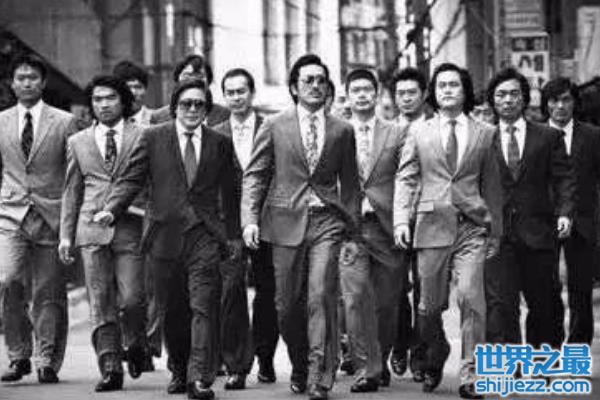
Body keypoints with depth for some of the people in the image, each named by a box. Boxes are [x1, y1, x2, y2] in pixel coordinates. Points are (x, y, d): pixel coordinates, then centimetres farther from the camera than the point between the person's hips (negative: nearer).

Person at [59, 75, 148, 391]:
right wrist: (66, 234, 12)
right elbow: (72, 191, 17)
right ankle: (110, 368, 1)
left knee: (131, 299, -9)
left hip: (131, 226, -2)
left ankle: (135, 346, 20)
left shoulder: (143, 137, 6)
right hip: (92, 228, 2)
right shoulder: (78, 142, 15)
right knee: (100, 303, -2)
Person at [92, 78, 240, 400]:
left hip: (204, 235, -1)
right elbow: (131, 179, 2)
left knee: (203, 307, -11)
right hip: (164, 234, 1)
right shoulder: (153, 138, 6)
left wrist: (233, 235, 14)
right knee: (170, 310, 8)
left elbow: (228, 193, 15)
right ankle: (178, 371, 24)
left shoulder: (219, 143, 10)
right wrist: (110, 209, -14)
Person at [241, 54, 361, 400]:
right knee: (288, 304, 4)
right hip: (286, 221, 0)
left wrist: (351, 221, 8)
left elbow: (350, 181, 16)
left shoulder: (342, 131, 10)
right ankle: (299, 367, 25)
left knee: (321, 297, -13)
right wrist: (250, 219, -6)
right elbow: (255, 175, 5)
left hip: (327, 221, 0)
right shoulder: (275, 127, 6)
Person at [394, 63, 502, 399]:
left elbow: (492, 185, 14)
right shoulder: (419, 134, 10)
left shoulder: (485, 134, 11)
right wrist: (402, 220, -7)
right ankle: (434, 360, 31)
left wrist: (495, 230, 13)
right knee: (431, 305, 5)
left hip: (472, 228, -1)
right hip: (432, 226, 1)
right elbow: (405, 179, 6)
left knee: (471, 298, -15)